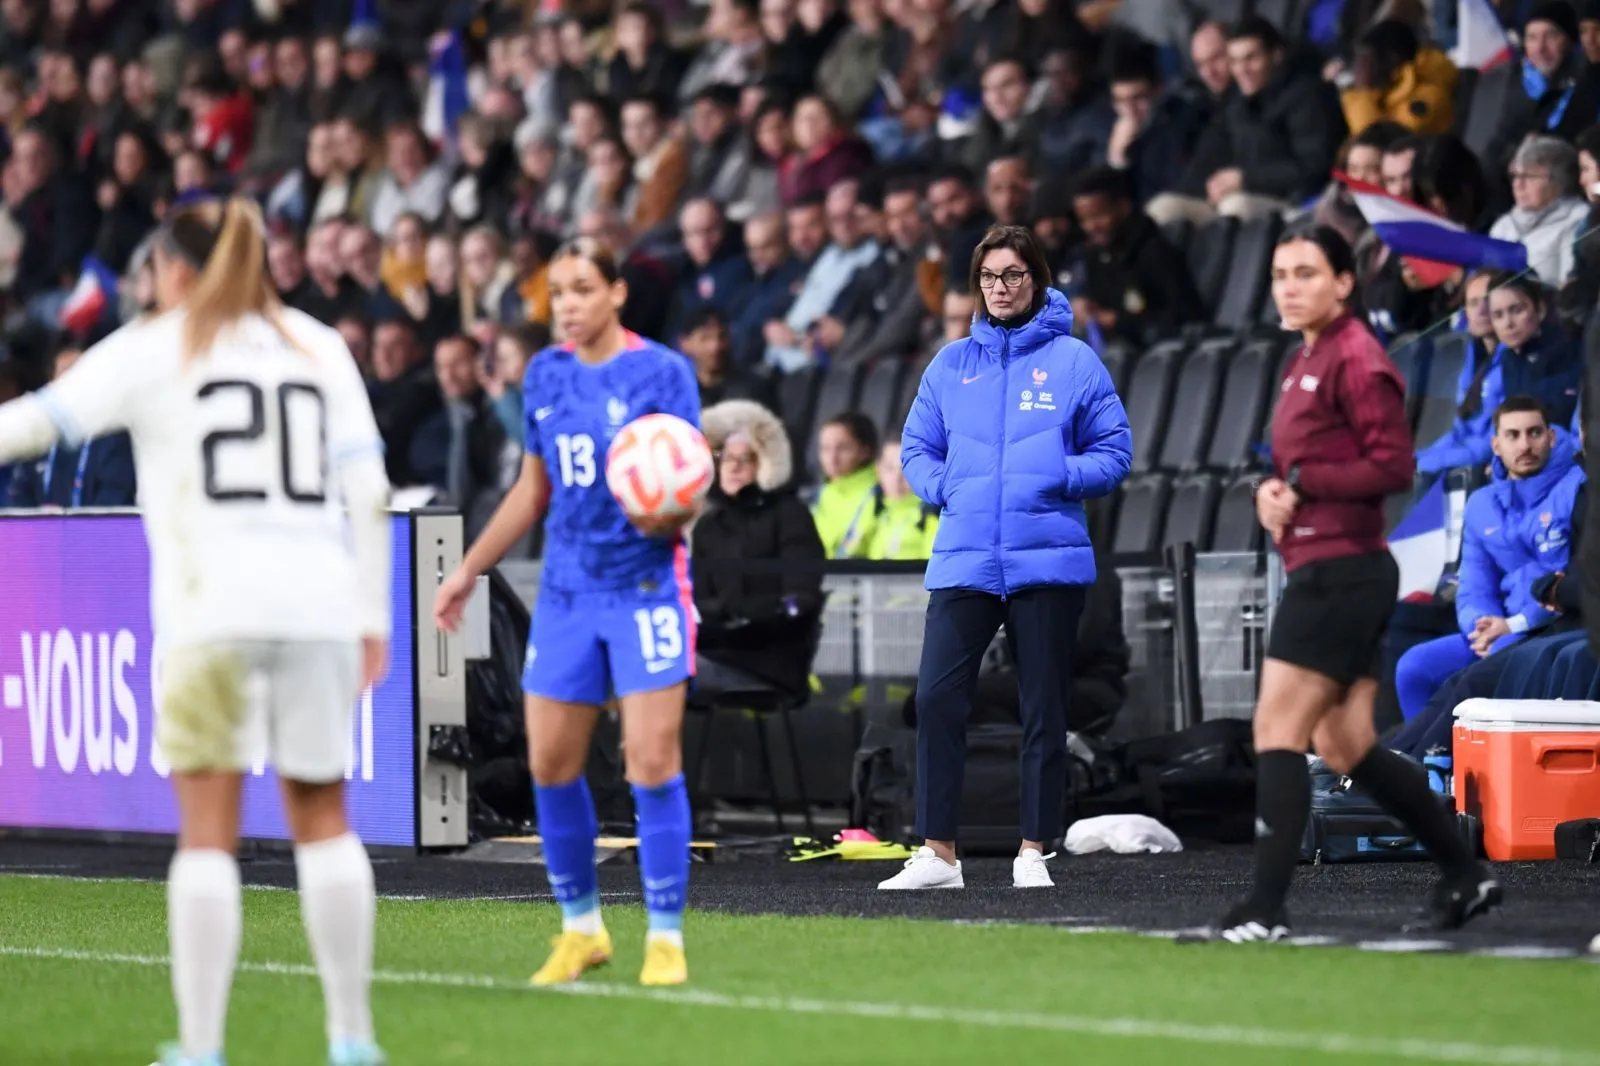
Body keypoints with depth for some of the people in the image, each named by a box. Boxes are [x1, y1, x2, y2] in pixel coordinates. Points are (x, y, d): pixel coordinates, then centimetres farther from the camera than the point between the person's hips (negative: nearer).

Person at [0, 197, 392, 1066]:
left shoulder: (154, 349, 6)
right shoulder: (320, 348, 16)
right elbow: (370, 492, 10)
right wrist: (374, 618, 12)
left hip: (211, 609, -3)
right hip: (317, 602, 3)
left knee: (207, 832, -3)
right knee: (323, 818, 13)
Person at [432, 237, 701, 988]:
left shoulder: (661, 372, -7)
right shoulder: (545, 375, 9)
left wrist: (668, 514, -31)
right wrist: (469, 571, 22)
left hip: (646, 584, -5)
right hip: (566, 591, 6)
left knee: (652, 761, -9)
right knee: (550, 764, 5)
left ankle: (665, 938, -1)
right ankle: (581, 929, 20)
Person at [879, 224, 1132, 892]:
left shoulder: (1074, 361, 4)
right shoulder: (951, 365, 12)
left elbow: (1114, 453, 4)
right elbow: (916, 450, 17)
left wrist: (1060, 477, -12)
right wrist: (946, 487, -2)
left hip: (1047, 565, -2)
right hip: (963, 561, 2)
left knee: (1044, 710, 3)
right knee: (937, 698, -9)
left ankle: (1034, 853, 10)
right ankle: (937, 853, -5)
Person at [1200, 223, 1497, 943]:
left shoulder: (1355, 360, -12)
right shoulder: (1305, 361, 18)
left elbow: (1394, 466, -18)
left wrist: (1301, 485, -15)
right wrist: (1272, 492, 5)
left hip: (1341, 572, -10)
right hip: (1320, 570, 10)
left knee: (1277, 732, -12)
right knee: (1345, 748, 12)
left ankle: (1265, 910, -12)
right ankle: (1466, 876, 20)